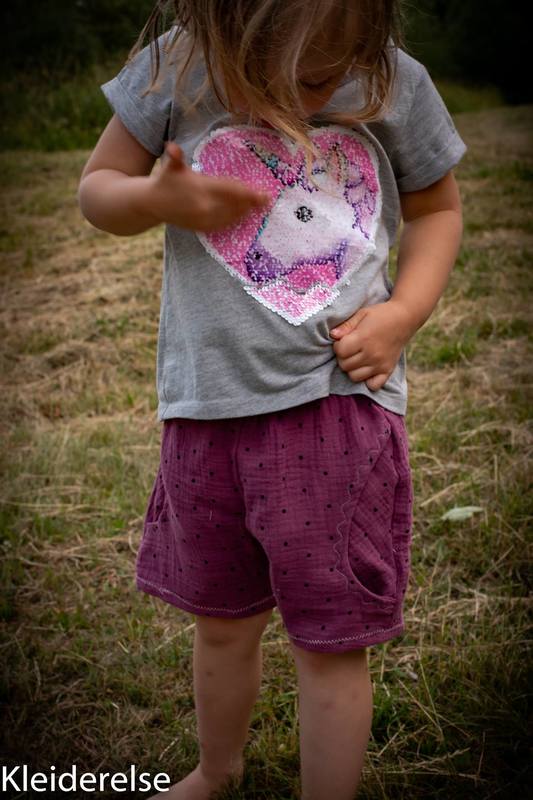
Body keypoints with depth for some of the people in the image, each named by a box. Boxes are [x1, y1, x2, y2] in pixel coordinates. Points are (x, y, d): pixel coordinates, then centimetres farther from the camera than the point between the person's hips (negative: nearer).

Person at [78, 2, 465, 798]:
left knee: (331, 640, 5)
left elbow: (437, 206, 9)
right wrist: (154, 198, -20)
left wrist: (405, 312, -8)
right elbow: (97, 187, 2)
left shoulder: (397, 86, -7)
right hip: (210, 401, 2)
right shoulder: (174, 70, -8)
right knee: (222, 620, 21)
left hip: (345, 396, -2)